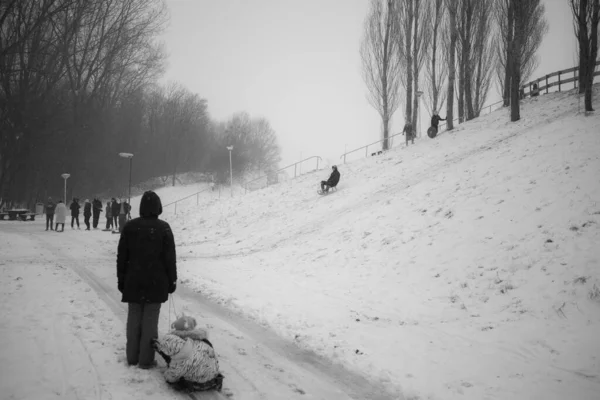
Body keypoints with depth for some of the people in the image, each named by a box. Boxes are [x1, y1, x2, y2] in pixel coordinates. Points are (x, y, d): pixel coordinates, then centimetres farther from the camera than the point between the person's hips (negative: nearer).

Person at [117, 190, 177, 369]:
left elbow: (121, 256, 5)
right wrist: (172, 281, 4)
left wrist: (121, 279, 14)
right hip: (156, 283, -3)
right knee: (150, 320, 2)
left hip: (133, 282, 3)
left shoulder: (129, 226, 0)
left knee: (134, 319, 12)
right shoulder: (163, 228, -8)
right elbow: (170, 258, -6)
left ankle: (132, 356, 19)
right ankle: (146, 359, 5)